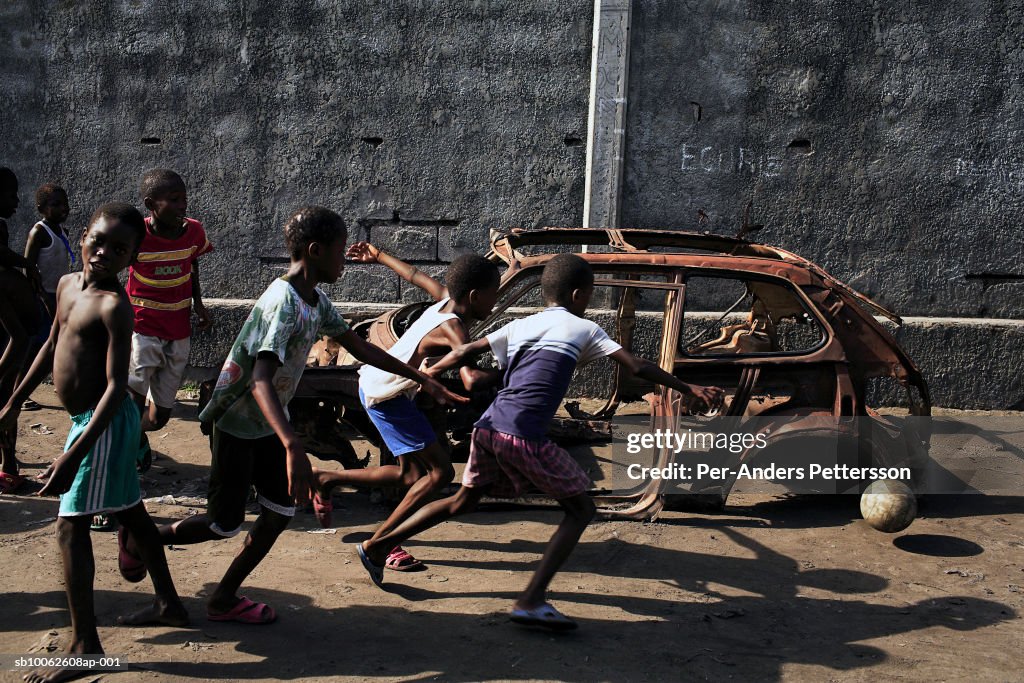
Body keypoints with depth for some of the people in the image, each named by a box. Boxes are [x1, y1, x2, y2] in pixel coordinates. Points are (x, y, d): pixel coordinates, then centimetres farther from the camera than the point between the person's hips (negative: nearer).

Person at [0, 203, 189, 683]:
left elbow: (116, 386, -26)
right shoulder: (68, 284, 6)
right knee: (130, 513, 17)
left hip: (104, 422, -9)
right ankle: (169, 604, 32)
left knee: (70, 526, -7)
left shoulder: (113, 305, -21)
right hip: (87, 419, 9)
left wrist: (74, 456, -32)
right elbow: (53, 345, 20)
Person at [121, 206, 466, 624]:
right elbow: (261, 382, -40)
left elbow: (359, 347, 11)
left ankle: (225, 600, 18)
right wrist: (293, 449, -53)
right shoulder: (283, 304, -30)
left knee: (281, 512, 6)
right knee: (226, 524, 3)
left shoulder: (316, 302, 0)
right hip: (235, 423, -8)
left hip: (268, 423, 8)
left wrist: (422, 379, 10)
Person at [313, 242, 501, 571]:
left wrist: (378, 256, 32)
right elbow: (471, 380, -41)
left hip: (375, 382, 9)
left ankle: (327, 478, 23)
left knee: (412, 476, 15)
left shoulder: (445, 298, -1)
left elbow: (416, 275, 17)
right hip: (386, 395, -9)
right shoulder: (454, 328, -26)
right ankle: (380, 542, -3)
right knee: (440, 472, -9)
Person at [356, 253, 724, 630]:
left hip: (488, 427, 6)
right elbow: (637, 367, 3)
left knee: (463, 501, 27)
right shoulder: (583, 329, 7)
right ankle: (531, 600, -5)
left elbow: (464, 352, 20)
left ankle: (377, 546, 29)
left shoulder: (519, 326, 20)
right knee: (581, 510, 6)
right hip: (525, 438, -6)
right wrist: (687, 389, 11)